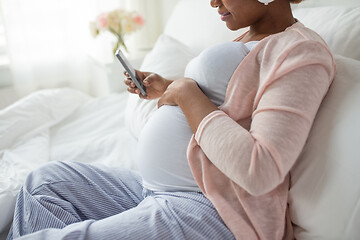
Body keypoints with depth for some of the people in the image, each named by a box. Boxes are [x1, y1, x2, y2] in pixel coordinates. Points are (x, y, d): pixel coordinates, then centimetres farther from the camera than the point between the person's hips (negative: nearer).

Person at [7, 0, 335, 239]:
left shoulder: (303, 52, -14)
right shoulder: (248, 38, 17)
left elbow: (261, 170, -26)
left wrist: (187, 93, -16)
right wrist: (165, 89, 17)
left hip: (208, 209, -10)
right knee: (43, 181, 11)